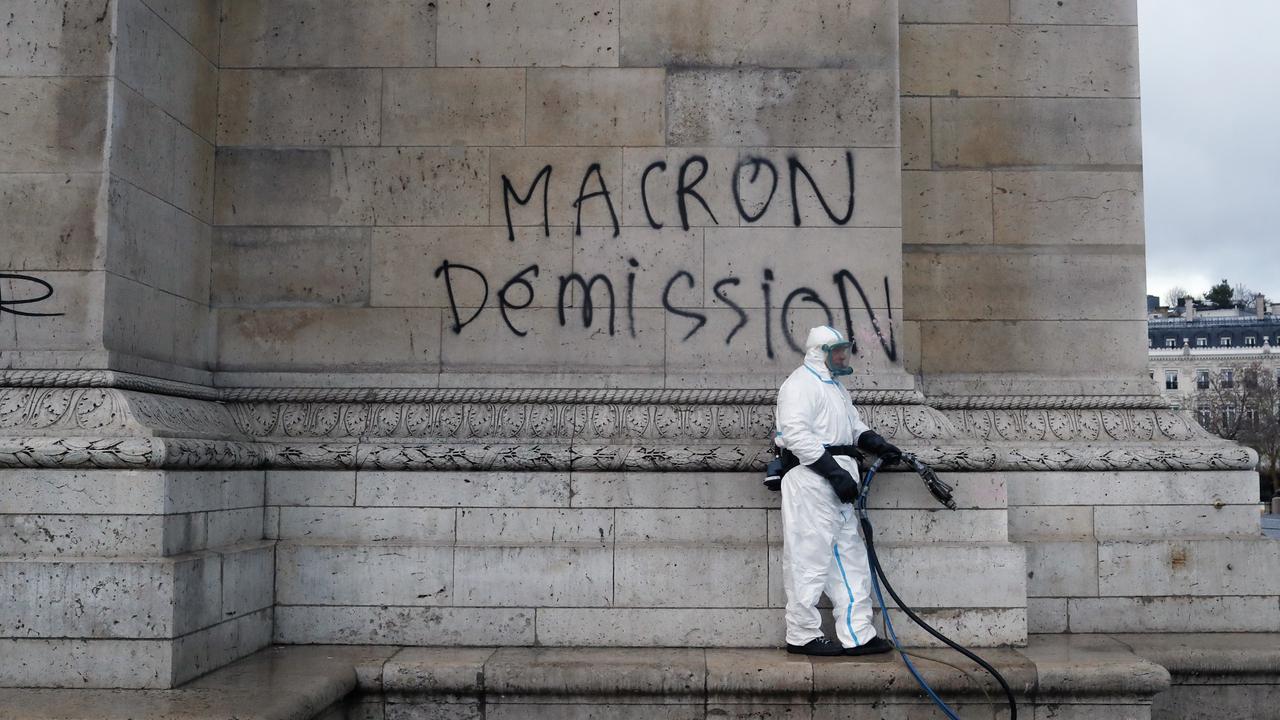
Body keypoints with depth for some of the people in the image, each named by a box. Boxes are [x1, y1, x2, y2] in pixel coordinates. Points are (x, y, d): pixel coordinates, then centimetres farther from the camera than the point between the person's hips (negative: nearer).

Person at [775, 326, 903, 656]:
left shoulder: (835, 387, 24)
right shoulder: (801, 383, -9)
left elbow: (854, 425, 27)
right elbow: (796, 434, -20)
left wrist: (876, 443, 5)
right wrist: (835, 471, -23)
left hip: (835, 486, 11)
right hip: (810, 483, -11)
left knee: (849, 556, 11)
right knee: (811, 556, -6)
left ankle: (856, 634, 17)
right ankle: (802, 635, 3)